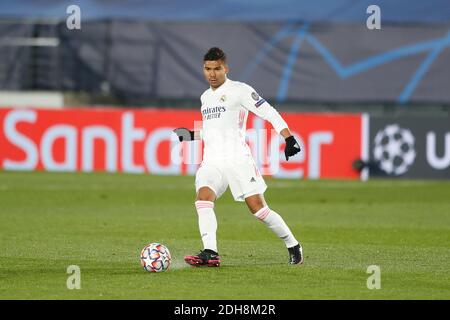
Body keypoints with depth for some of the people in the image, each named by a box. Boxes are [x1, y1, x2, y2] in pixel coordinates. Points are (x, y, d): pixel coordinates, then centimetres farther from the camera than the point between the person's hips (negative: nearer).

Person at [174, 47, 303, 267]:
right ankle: (210, 253, -30)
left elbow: (269, 113, -6)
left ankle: (293, 247, 10)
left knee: (258, 207, -9)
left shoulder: (239, 90, -2)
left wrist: (289, 138, -16)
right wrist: (192, 135, 17)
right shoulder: (205, 97, 20)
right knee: (203, 196, -22)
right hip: (212, 161, 6)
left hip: (238, 159, -6)